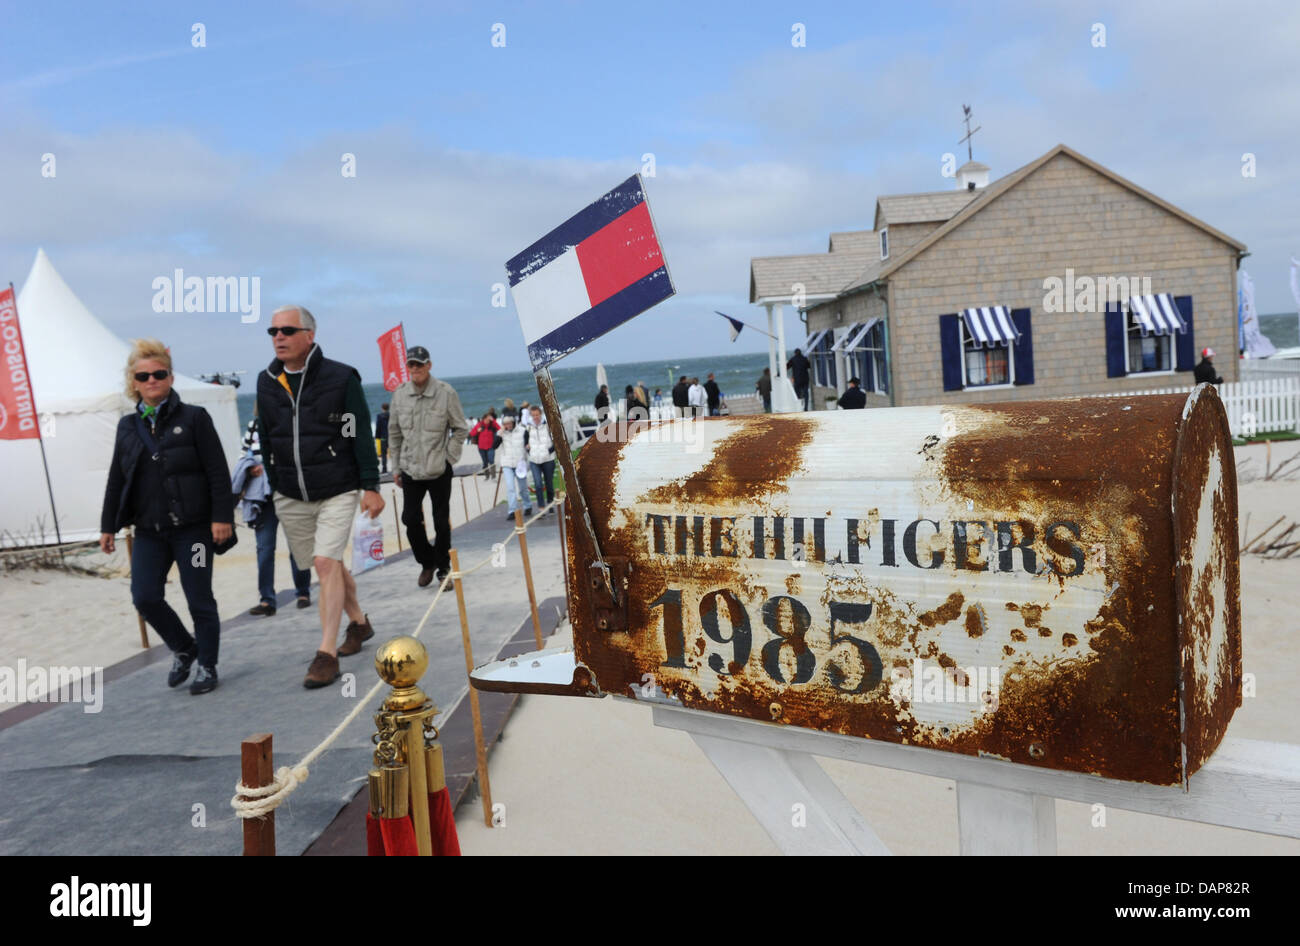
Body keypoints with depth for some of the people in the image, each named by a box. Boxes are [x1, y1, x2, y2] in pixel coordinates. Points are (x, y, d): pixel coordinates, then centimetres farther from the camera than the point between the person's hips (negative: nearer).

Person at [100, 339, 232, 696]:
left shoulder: (194, 418, -2)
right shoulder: (128, 426, 12)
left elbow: (218, 472, -7)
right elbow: (116, 480, 15)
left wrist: (222, 516, -13)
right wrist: (108, 526, 14)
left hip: (193, 528, -4)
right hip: (149, 531, 5)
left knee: (199, 599, 1)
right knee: (145, 597, -3)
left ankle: (207, 667, 16)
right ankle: (183, 649, 22)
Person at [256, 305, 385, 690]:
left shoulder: (340, 378, -9)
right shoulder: (266, 382, 5)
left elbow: (361, 436, -7)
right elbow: (266, 441, 13)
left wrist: (371, 487, -9)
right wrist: (273, 487, 14)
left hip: (337, 492, -5)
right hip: (290, 496, 5)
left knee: (327, 563, -14)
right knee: (329, 563, 14)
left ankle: (327, 653, -9)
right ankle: (359, 622, 36)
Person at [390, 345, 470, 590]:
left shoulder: (446, 393, -8)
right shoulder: (400, 395, 2)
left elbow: (461, 429, 1)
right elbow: (395, 433, 11)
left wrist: (449, 458, -6)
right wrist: (396, 467, 11)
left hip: (439, 470, -3)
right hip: (410, 469, 3)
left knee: (442, 522, 4)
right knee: (410, 519, 2)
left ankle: (443, 569, 20)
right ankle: (427, 563, 23)